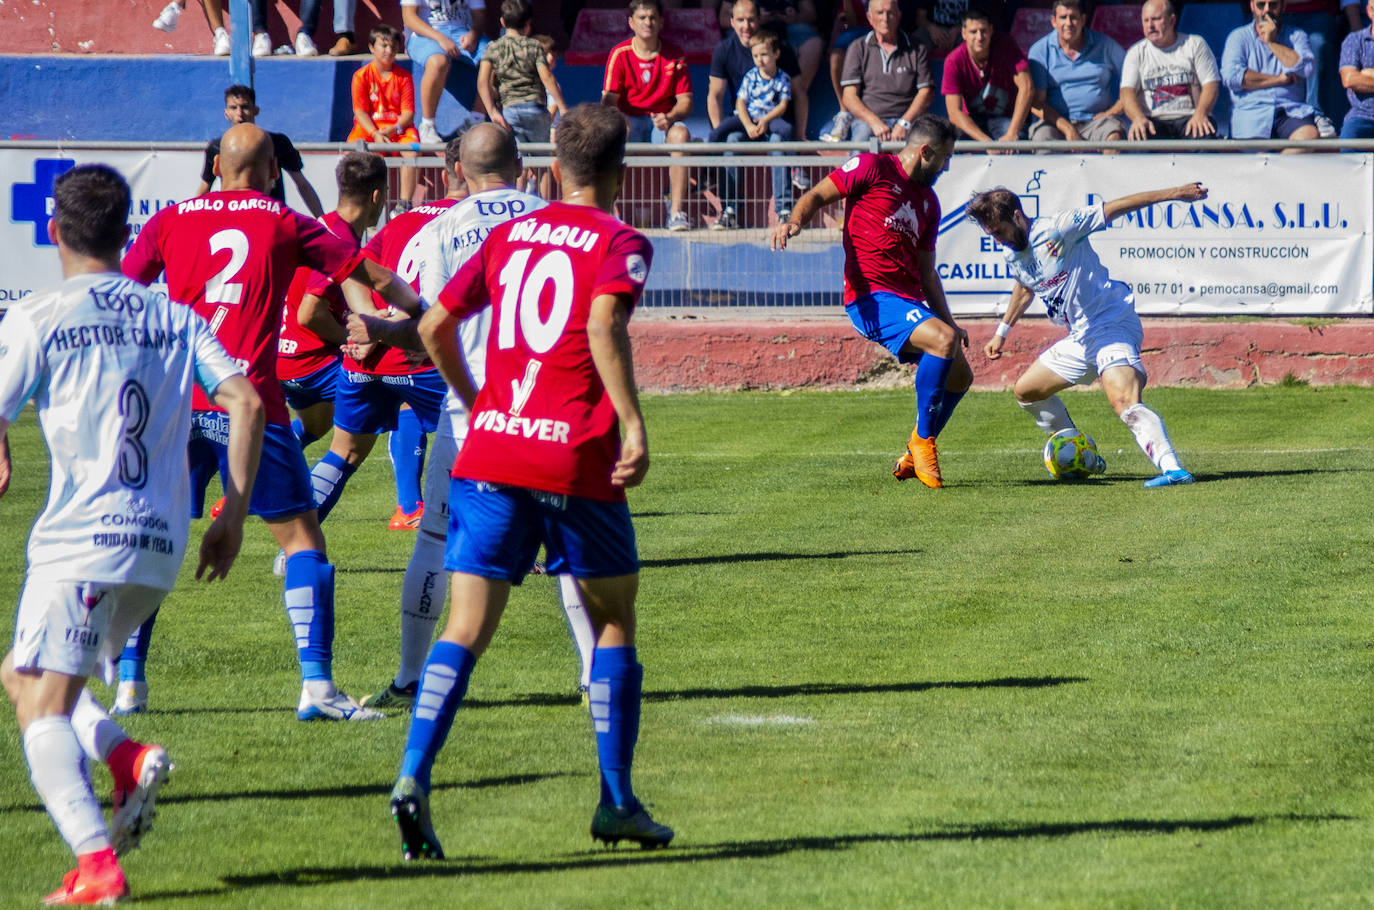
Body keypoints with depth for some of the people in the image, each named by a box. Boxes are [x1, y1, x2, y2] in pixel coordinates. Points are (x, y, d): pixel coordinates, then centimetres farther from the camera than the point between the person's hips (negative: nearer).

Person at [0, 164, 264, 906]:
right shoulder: (176, 318, 11)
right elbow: (245, 403, 2)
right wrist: (233, 513, 7)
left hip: (80, 539, -6)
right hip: (162, 546, 6)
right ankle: (126, 757, -3)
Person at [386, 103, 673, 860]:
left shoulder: (507, 236, 15)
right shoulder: (619, 243, 0)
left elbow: (434, 328, 16)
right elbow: (603, 325, -20)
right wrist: (632, 424, -19)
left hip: (488, 451, 4)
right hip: (575, 457, -3)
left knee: (465, 627, 0)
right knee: (614, 618, 14)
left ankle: (413, 776, -20)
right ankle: (617, 801, 14)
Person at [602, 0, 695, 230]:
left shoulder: (674, 54, 3)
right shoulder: (620, 54, 0)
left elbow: (685, 102, 0)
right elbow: (609, 99, -6)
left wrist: (670, 117, -23)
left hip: (662, 122, 1)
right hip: (629, 121, -1)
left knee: (680, 133, -33)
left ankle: (676, 211, -35)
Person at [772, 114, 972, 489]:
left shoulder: (928, 201, 22)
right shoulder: (873, 168, 0)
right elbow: (818, 195, -3)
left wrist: (948, 320, 19)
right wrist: (793, 222, -24)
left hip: (911, 302, 9)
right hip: (871, 297, -9)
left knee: (960, 376, 7)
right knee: (943, 340, -28)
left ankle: (913, 458, 22)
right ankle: (922, 440, -16)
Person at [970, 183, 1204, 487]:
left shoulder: (1056, 230, -18)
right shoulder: (1014, 257, 8)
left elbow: (1114, 208, -17)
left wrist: (1172, 194, -20)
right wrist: (1002, 331, 40)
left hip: (1112, 323, -10)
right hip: (1081, 337, 10)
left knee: (1124, 402, -31)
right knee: (1026, 391, 17)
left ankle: (1172, 469, -43)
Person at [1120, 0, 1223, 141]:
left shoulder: (1195, 44, 10)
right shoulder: (1136, 52, 13)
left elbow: (1211, 84, 3)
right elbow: (1127, 91, 1)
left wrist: (1200, 114, -20)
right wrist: (1138, 118, -23)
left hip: (1189, 116, 0)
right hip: (1154, 119, 0)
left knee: (1205, 135, -36)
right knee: (1140, 136, -36)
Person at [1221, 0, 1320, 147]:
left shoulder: (1296, 36, 17)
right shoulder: (1239, 37, 14)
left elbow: (1307, 68, -3)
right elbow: (1231, 76, -4)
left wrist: (1271, 42, 0)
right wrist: (1278, 79, -2)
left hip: (1290, 111, 1)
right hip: (1251, 113, -1)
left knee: (1310, 135, -32)